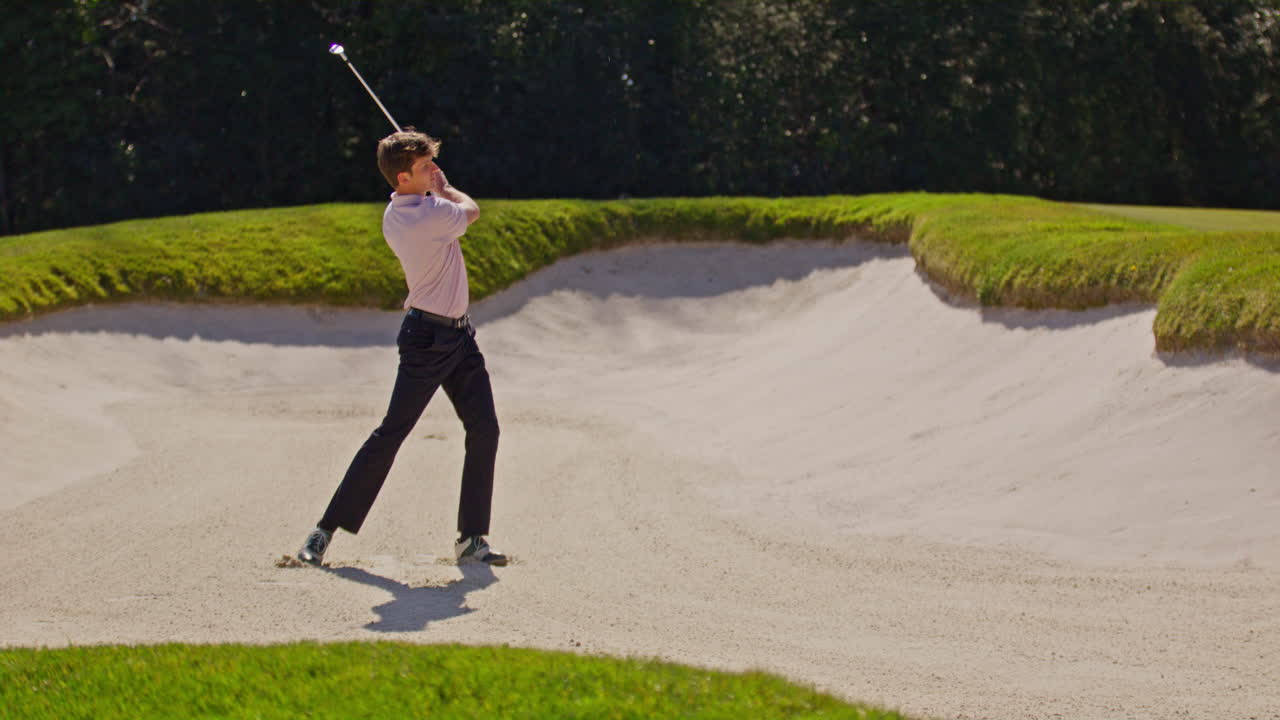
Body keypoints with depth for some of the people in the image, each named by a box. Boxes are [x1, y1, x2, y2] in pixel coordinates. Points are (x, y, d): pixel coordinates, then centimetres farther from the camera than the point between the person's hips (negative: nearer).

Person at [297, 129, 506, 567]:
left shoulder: (393, 217, 5)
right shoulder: (433, 215, -22)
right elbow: (471, 210, 1)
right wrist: (443, 187, 14)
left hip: (458, 334, 9)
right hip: (429, 337, -9)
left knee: (484, 430, 3)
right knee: (392, 433, -6)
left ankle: (471, 538, 8)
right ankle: (326, 530, 1)